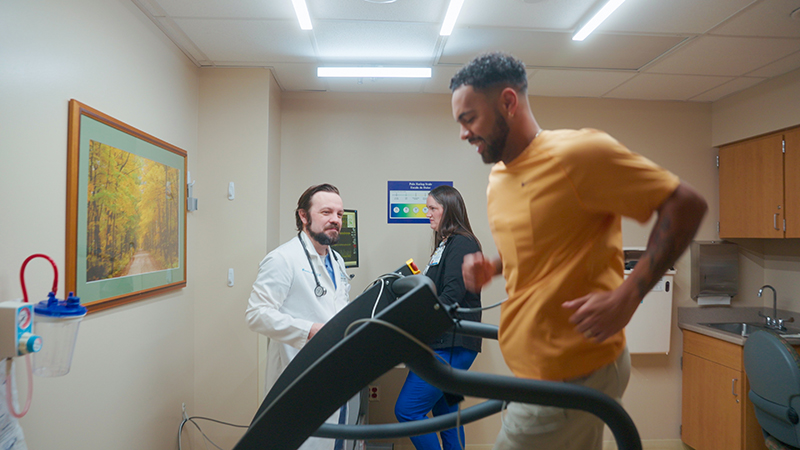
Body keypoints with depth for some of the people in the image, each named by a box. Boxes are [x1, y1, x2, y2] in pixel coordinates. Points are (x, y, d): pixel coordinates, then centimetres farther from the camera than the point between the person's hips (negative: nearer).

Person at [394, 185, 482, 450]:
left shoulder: (461, 244, -12)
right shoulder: (446, 244, 18)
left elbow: (452, 295, -21)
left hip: (451, 345, -10)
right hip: (444, 342, 10)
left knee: (407, 409, -9)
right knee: (445, 412, 18)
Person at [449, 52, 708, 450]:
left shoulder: (577, 153, -17)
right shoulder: (497, 177, 8)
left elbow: (686, 205, -15)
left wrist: (626, 296, -24)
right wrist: (490, 267, 2)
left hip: (573, 374, -7)